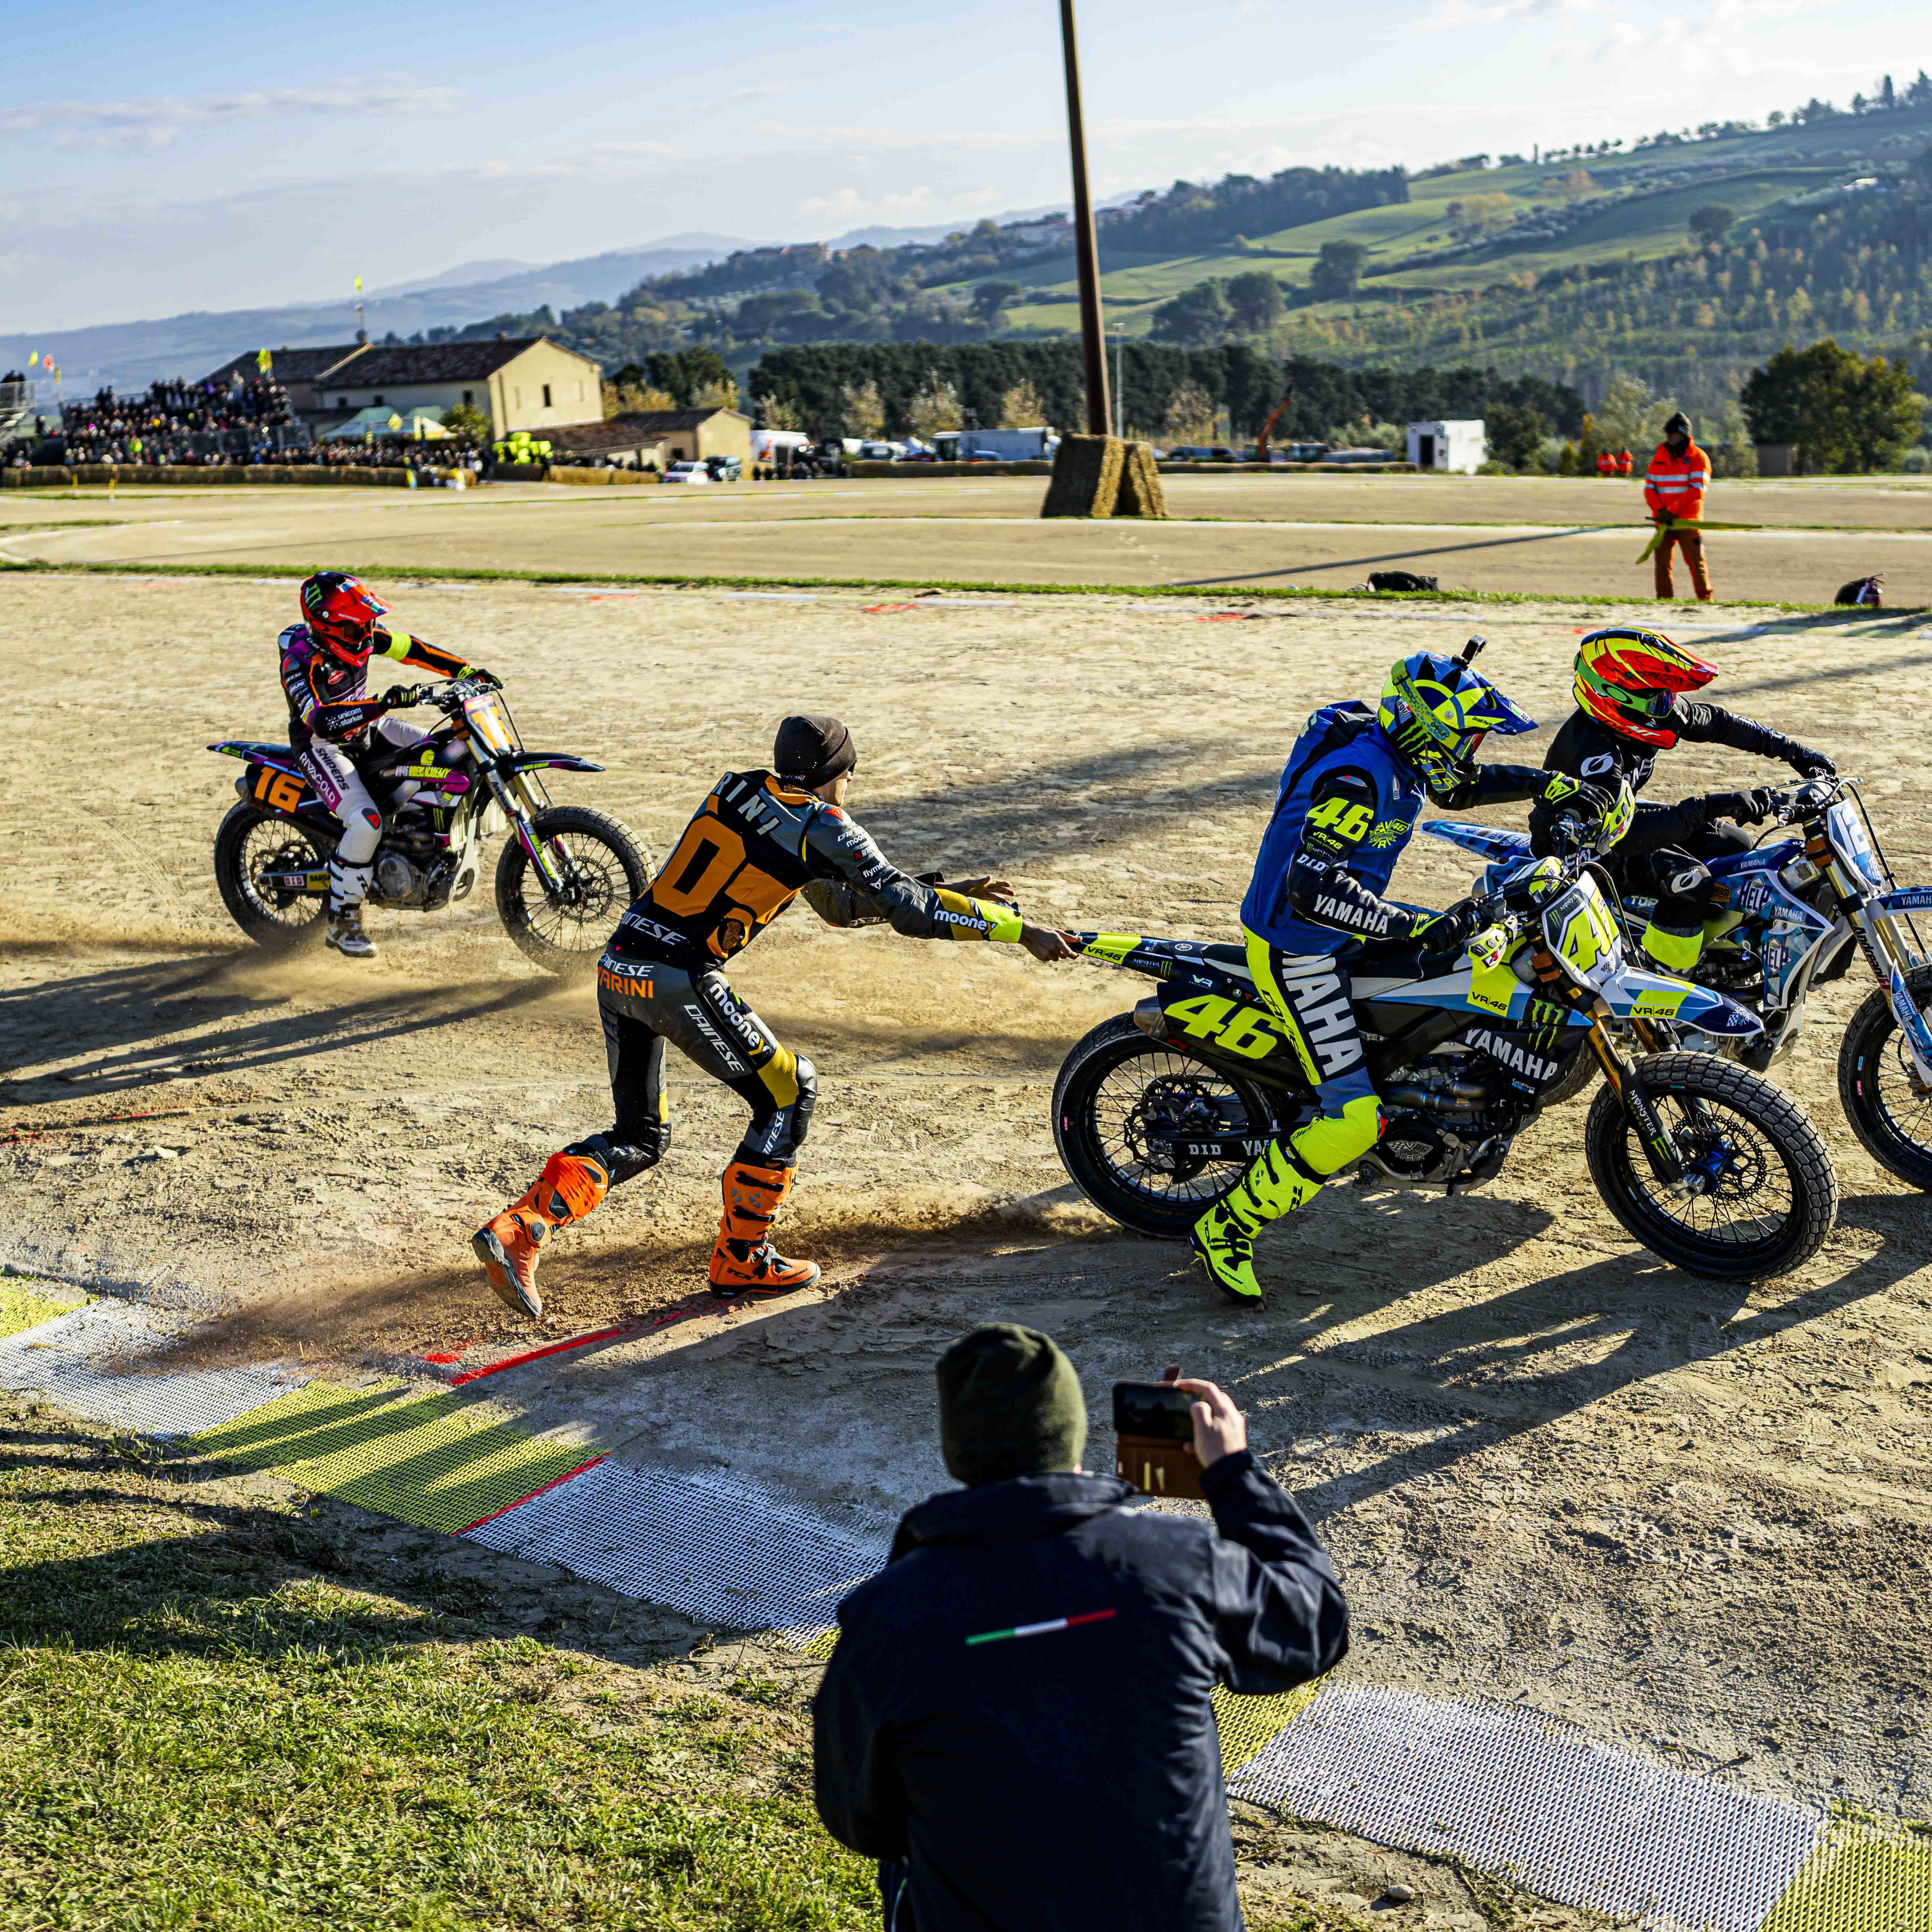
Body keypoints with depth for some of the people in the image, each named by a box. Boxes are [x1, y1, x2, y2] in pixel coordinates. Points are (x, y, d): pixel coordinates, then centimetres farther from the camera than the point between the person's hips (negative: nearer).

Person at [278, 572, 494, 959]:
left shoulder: (360, 636, -8)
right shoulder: (301, 662, -29)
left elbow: (411, 648, 2)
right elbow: (321, 721, -42)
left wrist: (467, 671, -7)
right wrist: (383, 703, -51)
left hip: (367, 731, 8)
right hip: (323, 746, -8)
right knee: (366, 823, -28)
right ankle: (341, 921, -12)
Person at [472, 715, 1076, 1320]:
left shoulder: (736, 789, 22)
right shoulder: (823, 827, -2)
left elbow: (843, 905, 28)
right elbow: (906, 906, -1)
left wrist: (950, 893, 29)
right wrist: (1021, 930, 5)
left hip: (617, 970, 8)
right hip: (679, 980, -8)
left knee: (640, 1138, 18)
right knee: (789, 1091, 9)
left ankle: (519, 1228, 0)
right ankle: (739, 1259, 13)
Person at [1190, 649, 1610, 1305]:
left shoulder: (1401, 751, 2)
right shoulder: (1359, 774, -29)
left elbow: (1461, 785, 24)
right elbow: (1312, 886, -40)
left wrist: (1555, 785, 17)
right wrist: (1413, 928, -40)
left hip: (1342, 928, 10)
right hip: (1299, 952, -10)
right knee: (1354, 1118, -16)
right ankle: (1224, 1230, -5)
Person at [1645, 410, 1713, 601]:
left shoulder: (1698, 458, -2)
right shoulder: (1659, 458, 13)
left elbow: (1696, 490, -12)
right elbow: (1649, 487, 7)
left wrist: (1673, 511, -17)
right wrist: (1660, 511, -9)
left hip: (1688, 520, -4)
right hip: (1664, 521, 4)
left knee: (1696, 561, -3)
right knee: (1662, 562, 1)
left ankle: (1705, 598, 3)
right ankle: (1665, 599, 8)